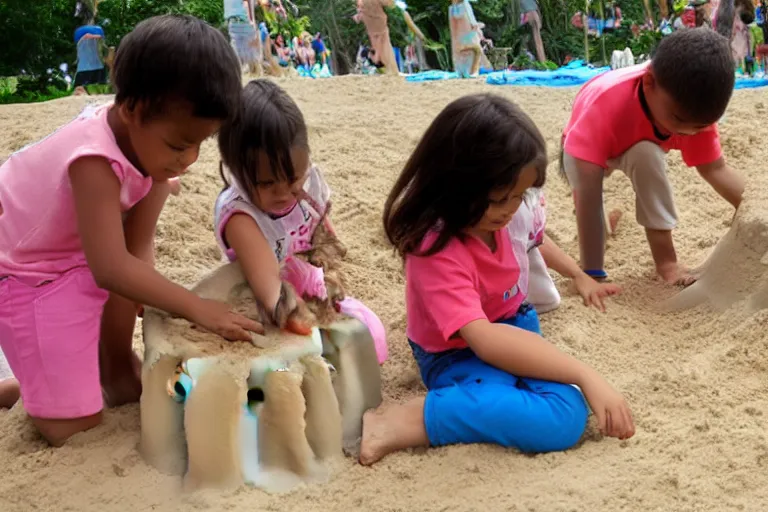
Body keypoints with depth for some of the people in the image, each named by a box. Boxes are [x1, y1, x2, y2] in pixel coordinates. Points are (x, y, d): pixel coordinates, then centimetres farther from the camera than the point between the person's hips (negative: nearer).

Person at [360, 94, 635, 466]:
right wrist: (586, 376, -39)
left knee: (569, 407, -23)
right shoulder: (438, 251, -30)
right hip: (460, 355, -7)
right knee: (561, 422, -33)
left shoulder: (493, 214, -9)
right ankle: (409, 420, -28)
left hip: (512, 326, 7)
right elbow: (484, 340, -38)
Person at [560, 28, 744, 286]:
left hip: (640, 149, 2)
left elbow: (716, 170, -21)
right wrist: (592, 274, -52)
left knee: (647, 155, -30)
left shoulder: (695, 109, -31)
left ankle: (665, 260, -21)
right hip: (584, 147, -2)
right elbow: (587, 192, -49)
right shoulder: (605, 104, -46)